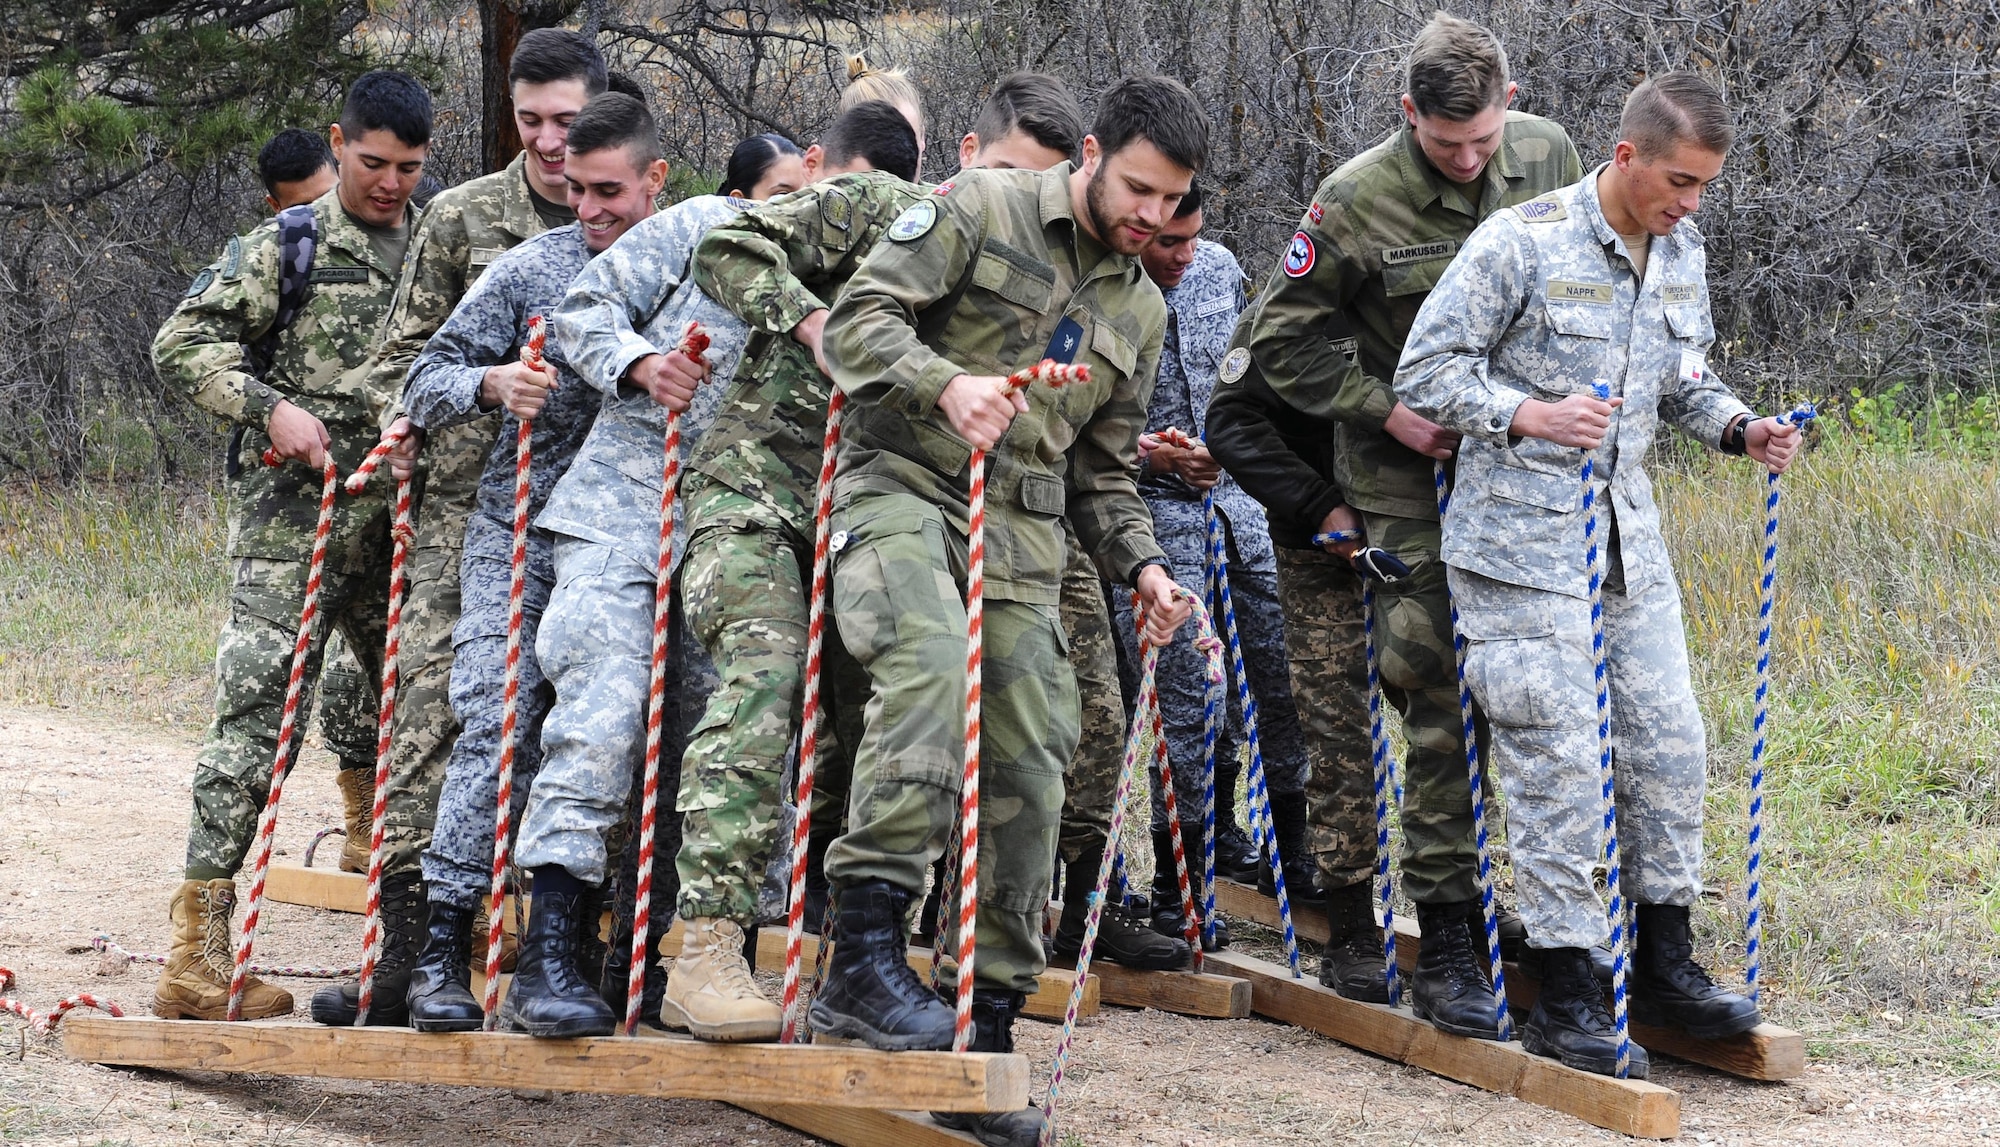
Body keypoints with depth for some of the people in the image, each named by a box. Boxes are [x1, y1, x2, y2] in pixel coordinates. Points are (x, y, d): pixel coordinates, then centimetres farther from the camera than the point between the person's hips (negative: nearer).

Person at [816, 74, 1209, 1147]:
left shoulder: (1140, 311, 19)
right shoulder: (978, 211, -1)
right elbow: (859, 317, -9)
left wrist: (1140, 563, 8)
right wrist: (945, 382, -26)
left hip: (1021, 537, 7)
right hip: (902, 490, -7)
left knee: (1027, 776, 1)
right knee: (933, 661, -35)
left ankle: (985, 1038, 11)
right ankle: (865, 958, -37)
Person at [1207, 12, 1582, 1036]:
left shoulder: (1547, 156, 0)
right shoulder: (1357, 202, -12)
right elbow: (1288, 335, -3)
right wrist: (1390, 413, -10)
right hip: (1411, 480, -4)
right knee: (1441, 702, -7)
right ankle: (1447, 946, -4)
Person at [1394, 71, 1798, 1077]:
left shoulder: (1683, 254, 7)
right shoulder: (1519, 241, -14)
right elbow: (1425, 371, -11)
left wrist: (1736, 427, 0)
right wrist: (1530, 415, -25)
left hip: (1627, 532, 7)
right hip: (1522, 536, -7)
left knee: (1670, 744, 8)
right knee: (1560, 761, -8)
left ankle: (1665, 965, 21)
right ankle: (1564, 1001, -1)